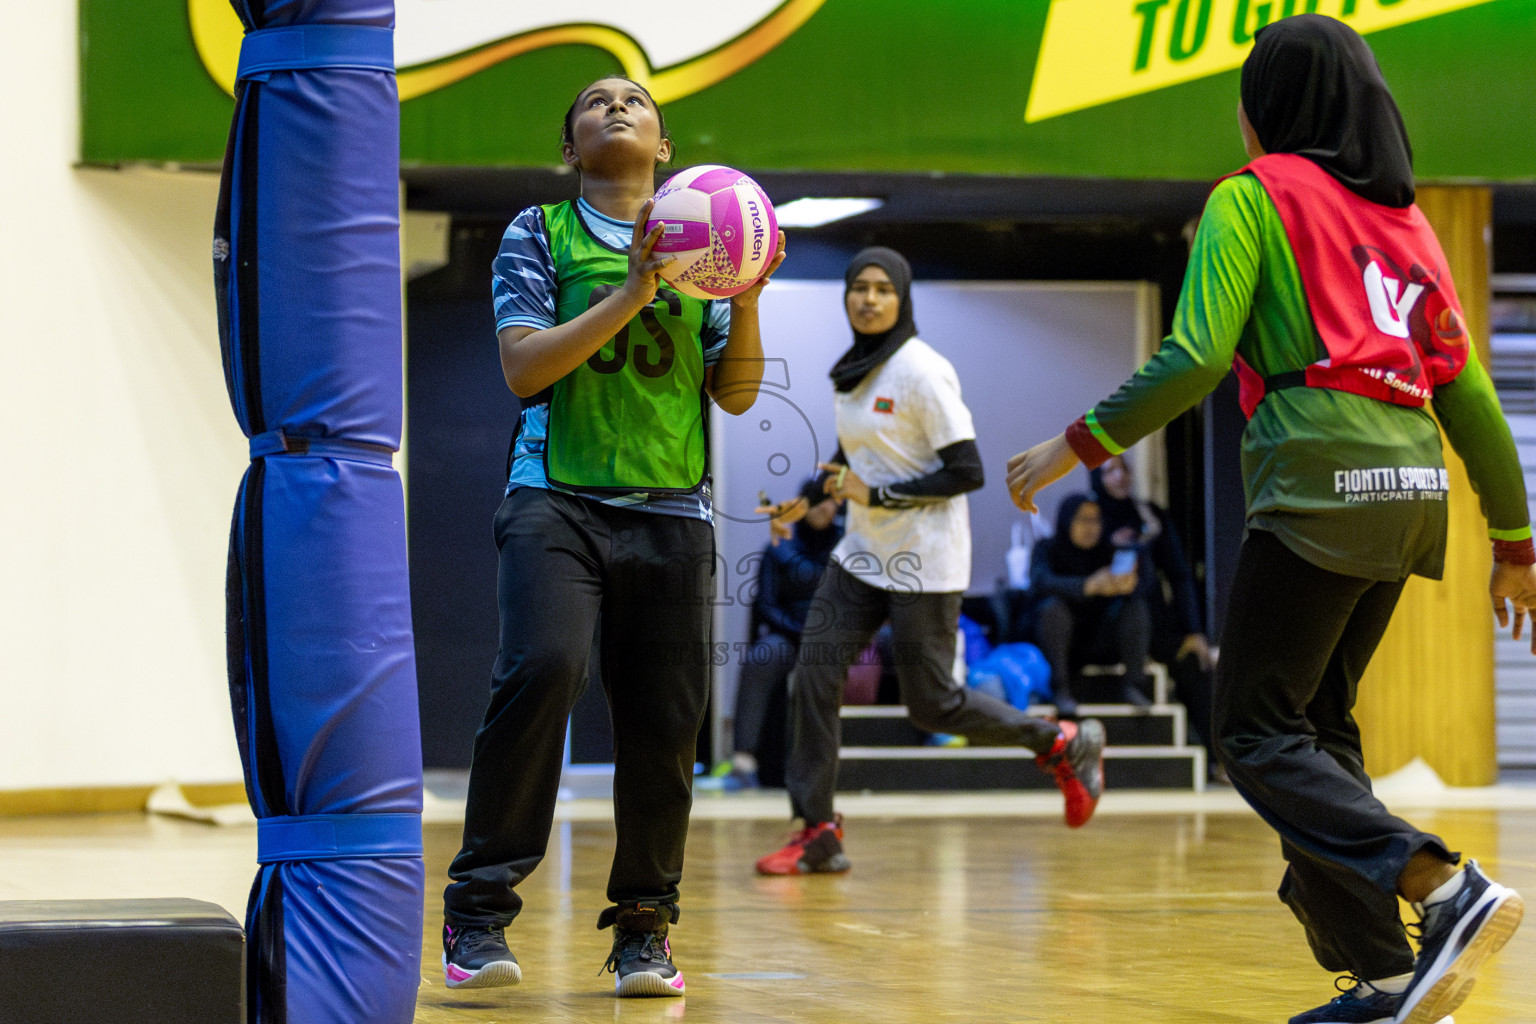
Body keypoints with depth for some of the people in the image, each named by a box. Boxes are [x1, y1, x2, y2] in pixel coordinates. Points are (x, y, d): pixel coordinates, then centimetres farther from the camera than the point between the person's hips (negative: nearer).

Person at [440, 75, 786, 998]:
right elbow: (524, 367, -6)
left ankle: (645, 928, 14)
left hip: (672, 509, 3)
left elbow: (736, 394, 13)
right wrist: (631, 292, -13)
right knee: (541, 670, -24)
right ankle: (480, 908, -16)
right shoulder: (540, 232, 8)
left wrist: (747, 301, -5)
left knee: (664, 722, -1)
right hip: (557, 498, -3)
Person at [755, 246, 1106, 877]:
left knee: (931, 705, -3)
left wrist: (876, 494, -20)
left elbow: (967, 471, -18)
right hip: (862, 555, 7)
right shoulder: (852, 372, 8)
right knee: (813, 676, -7)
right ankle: (817, 831, -1)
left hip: (923, 564, -7)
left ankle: (1065, 744, 18)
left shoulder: (921, 371, -15)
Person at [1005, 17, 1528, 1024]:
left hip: (1319, 487, -7)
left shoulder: (1255, 194, 1)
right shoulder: (1404, 215, 19)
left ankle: (1449, 890, -22)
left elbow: (1196, 357, -11)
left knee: (1259, 733, -3)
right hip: (1411, 489, 7)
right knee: (1320, 723, 16)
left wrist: (1078, 444, -4)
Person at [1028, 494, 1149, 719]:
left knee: (1136, 605, -18)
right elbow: (1041, 582, -27)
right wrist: (1090, 585, -43)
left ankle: (1133, 685, -19)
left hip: (1099, 645, 3)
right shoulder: (1047, 549, -4)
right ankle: (1060, 690, -28)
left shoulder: (1107, 550, 5)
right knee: (1052, 606, -32)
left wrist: (1128, 585, -38)